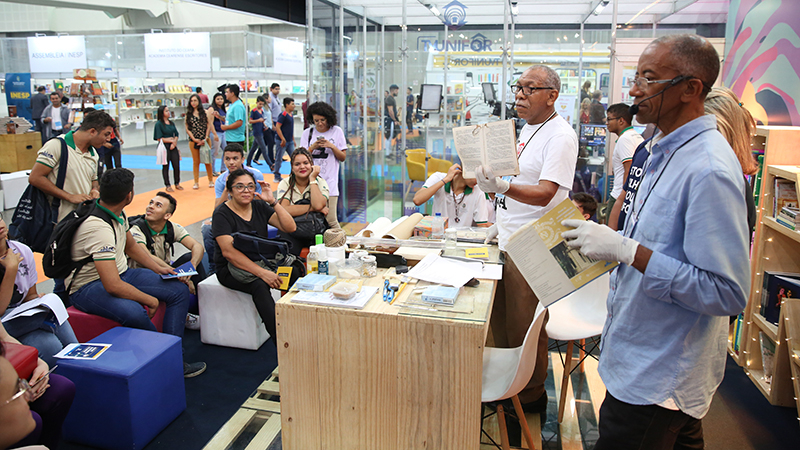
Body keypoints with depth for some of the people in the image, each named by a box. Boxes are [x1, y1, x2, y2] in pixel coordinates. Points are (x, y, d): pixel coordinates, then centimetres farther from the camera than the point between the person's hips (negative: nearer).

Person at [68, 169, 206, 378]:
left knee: (179, 290, -3)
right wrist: (150, 300, -20)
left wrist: (157, 269, 8)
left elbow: (131, 246, 20)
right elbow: (113, 286, -33)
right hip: (88, 287, -10)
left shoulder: (117, 214, 1)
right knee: (135, 313, -39)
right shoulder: (98, 227, -29)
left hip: (120, 273, 10)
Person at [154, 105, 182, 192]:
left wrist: (174, 142, -7)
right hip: (164, 147, -5)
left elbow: (176, 135, 11)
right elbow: (159, 138, -10)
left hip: (173, 147, 5)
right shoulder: (159, 124, -6)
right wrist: (171, 140, -9)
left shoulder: (171, 123, 12)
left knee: (176, 165, 4)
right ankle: (168, 186, 13)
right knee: (165, 167, 4)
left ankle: (177, 184, 19)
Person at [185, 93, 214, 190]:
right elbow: (187, 129, 3)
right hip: (193, 141, 1)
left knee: (207, 161, 2)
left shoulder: (205, 112, 3)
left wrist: (205, 139, -8)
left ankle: (211, 181, 13)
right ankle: (196, 182, 12)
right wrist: (194, 139, -8)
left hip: (205, 140, -1)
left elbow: (209, 126, 0)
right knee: (196, 162, 6)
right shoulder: (188, 114, 6)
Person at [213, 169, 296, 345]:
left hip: (260, 261, 5)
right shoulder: (222, 214, -9)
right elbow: (228, 252, -21)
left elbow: (290, 228, 0)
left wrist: (273, 202, -10)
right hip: (230, 269, -5)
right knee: (259, 285, -36)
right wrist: (262, 272, -30)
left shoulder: (259, 207, 7)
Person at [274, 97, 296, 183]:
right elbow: (277, 127, -19)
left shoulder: (291, 114, 11)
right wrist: (283, 139, -19)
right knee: (279, 159, 3)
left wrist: (293, 139, 21)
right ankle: (277, 177, 12)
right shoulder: (283, 115, -15)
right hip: (283, 141, -8)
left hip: (290, 141, 8)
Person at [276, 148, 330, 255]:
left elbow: (318, 205, -18)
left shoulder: (320, 182, 3)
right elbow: (283, 210, -16)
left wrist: (312, 179, -10)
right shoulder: (285, 184, 2)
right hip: (292, 232, -1)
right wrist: (313, 208, -15)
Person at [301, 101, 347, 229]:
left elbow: (343, 157, 6)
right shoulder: (308, 133, 9)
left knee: (331, 220, -8)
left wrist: (331, 146, -9)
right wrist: (313, 147, -9)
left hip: (330, 181, -2)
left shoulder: (337, 131, 6)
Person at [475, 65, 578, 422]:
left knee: (525, 328, 4)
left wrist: (502, 186, -42)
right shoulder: (528, 128, 14)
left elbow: (544, 193, -26)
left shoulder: (560, 136, -16)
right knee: (501, 321, 19)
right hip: (508, 241, 9)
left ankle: (532, 397, 24)